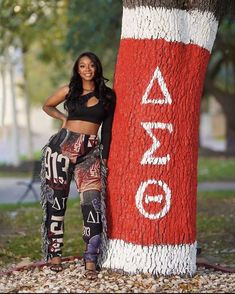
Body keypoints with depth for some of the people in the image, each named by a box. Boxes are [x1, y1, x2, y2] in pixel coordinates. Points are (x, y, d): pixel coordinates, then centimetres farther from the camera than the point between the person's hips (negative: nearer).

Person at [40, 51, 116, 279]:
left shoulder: (107, 95, 7)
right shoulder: (69, 90, 7)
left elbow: (107, 128, 11)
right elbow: (47, 106, 23)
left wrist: (105, 157, 7)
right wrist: (63, 118, 8)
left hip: (90, 152, 0)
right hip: (63, 147, 1)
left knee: (92, 202, -12)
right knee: (56, 201, 2)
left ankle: (90, 261, -13)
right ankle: (54, 254, 12)